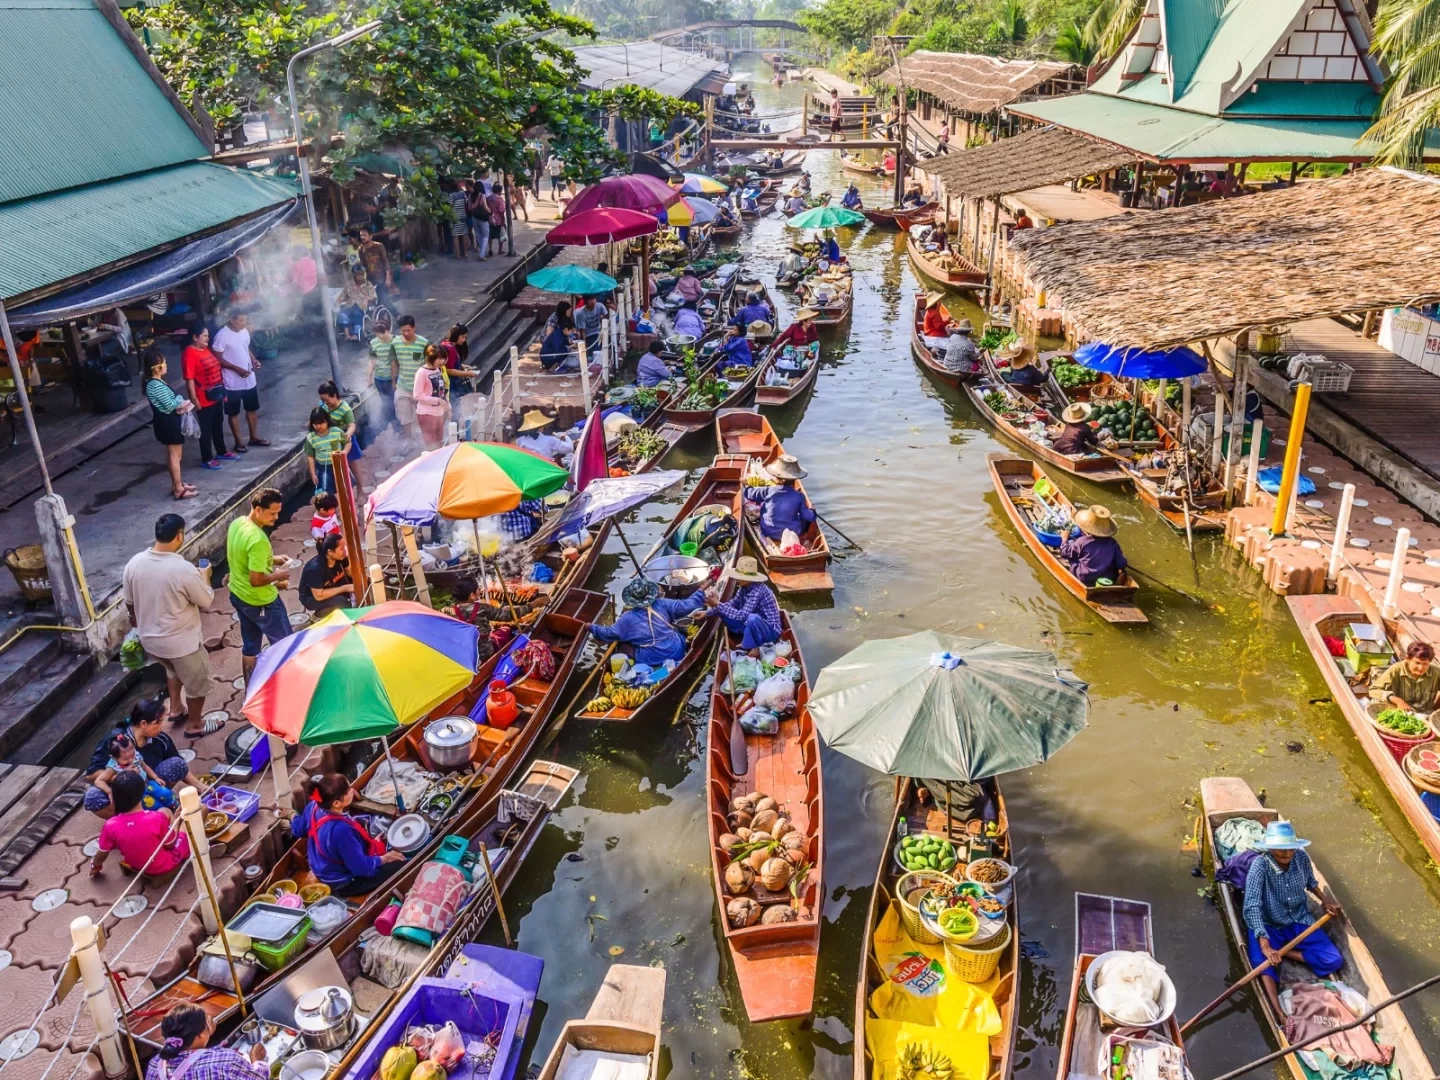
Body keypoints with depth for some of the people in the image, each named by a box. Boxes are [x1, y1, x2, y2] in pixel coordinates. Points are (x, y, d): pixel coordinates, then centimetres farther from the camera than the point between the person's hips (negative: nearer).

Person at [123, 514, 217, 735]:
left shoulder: (134, 563, -11)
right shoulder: (184, 569, -29)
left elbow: (129, 601, 4)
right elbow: (207, 602, -15)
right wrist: (204, 577, 4)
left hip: (149, 638, 6)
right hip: (181, 641, -6)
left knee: (173, 669, 36)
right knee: (198, 681, 19)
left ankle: (175, 709, 47)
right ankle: (194, 725, 35)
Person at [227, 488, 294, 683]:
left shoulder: (236, 523, -3)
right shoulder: (258, 539, -32)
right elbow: (256, 580, -30)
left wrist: (270, 560, 9)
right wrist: (277, 576, -13)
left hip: (238, 595, 9)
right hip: (261, 602, -9)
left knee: (250, 645, 22)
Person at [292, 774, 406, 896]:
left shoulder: (313, 806, -17)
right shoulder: (341, 830, -40)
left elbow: (298, 829, 7)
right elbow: (360, 867, -29)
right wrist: (384, 859, -11)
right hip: (341, 884, -8)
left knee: (361, 823, 25)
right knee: (399, 865, -10)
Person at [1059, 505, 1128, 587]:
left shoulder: (1082, 542, -15)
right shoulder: (1112, 543, -6)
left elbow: (1065, 553, 0)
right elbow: (1122, 564, -3)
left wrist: (1065, 539, 16)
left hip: (1085, 581, -3)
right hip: (1109, 580, 3)